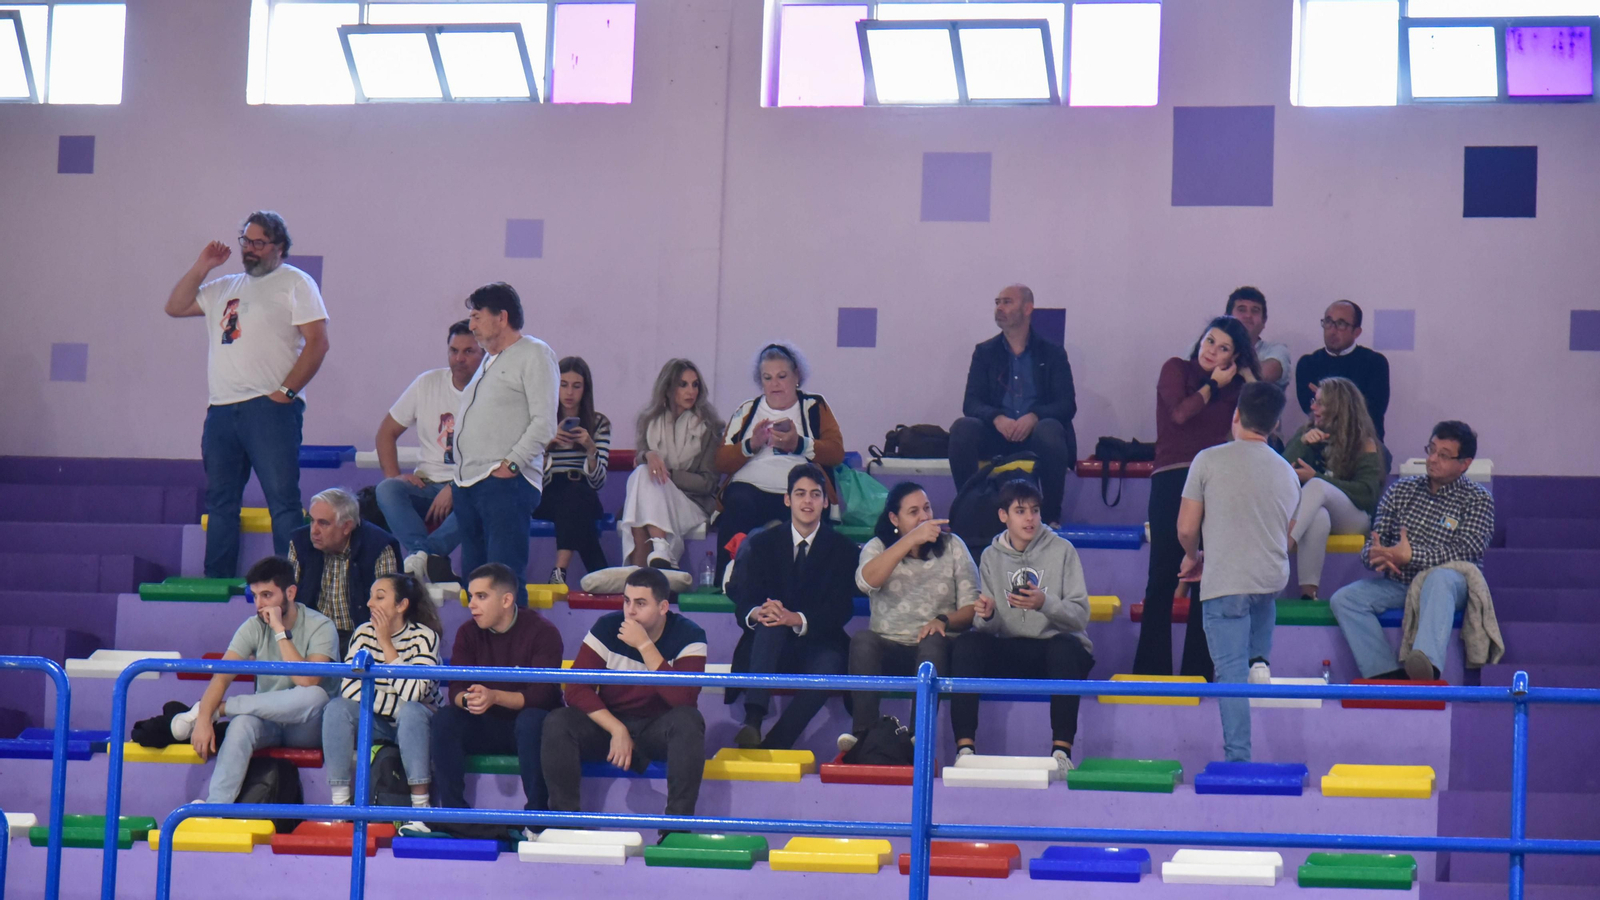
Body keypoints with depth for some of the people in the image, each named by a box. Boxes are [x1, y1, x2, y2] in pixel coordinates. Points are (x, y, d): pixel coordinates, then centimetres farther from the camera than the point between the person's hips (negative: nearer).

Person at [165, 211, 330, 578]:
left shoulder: (294, 283, 3)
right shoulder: (225, 288, 23)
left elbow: (317, 342, -6)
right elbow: (175, 307, 22)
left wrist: (286, 391, -13)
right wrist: (201, 268, 12)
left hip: (269, 408, -7)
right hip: (221, 410, 7)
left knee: (282, 500, -12)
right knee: (220, 503, 8)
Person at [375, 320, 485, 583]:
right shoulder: (428, 384, 10)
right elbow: (387, 431, 16)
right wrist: (393, 475, -2)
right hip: (428, 485, 3)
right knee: (387, 490, -29)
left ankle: (420, 556, -48)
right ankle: (432, 560, -48)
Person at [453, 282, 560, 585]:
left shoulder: (535, 354, -3)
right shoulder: (489, 360, 24)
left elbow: (544, 423, -12)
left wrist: (511, 464, -18)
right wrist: (458, 477, 17)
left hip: (506, 483, -9)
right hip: (467, 483, 9)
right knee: (472, 577, 8)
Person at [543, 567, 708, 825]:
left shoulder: (688, 636, -12)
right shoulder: (607, 627, -7)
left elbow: (683, 698, -28)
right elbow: (576, 688, -13)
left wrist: (645, 646, -30)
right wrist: (617, 730, -24)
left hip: (658, 731, -2)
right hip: (608, 724, 2)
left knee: (689, 721, -34)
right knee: (557, 723, -25)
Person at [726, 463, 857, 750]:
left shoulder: (843, 549, 5)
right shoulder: (762, 544, 8)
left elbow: (841, 610, -7)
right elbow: (742, 603, -1)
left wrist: (797, 619, -26)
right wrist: (757, 613, -27)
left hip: (819, 644, -1)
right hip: (770, 646, 1)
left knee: (828, 665, -35)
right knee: (770, 623, -34)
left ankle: (774, 745, -38)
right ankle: (752, 721, -48)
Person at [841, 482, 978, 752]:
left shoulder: (952, 546, 11)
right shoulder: (878, 547, 10)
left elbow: (971, 608, 3)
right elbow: (866, 581, -15)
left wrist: (943, 620, -19)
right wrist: (911, 539, -20)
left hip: (937, 649, 0)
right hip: (888, 647, 1)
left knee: (933, 642, -35)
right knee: (862, 639, -31)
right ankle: (862, 734, -39)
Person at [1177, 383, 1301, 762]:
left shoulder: (1209, 460, -4)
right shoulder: (1287, 472, 10)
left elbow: (1187, 529, -5)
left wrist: (1194, 557, 18)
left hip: (1225, 581, -4)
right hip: (1272, 579, 4)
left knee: (1231, 671, -3)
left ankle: (1238, 757, -9)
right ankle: (1260, 660, 9)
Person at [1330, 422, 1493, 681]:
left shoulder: (1478, 500, 1)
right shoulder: (1401, 490, 14)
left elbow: (1463, 552, -14)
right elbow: (1375, 540, 8)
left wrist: (1410, 556, -27)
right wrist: (1375, 554, -19)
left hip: (1451, 584, -5)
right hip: (1398, 584, 5)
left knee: (1439, 578, -40)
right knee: (1344, 599, -20)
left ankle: (1427, 663, -63)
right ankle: (1386, 674, -31)